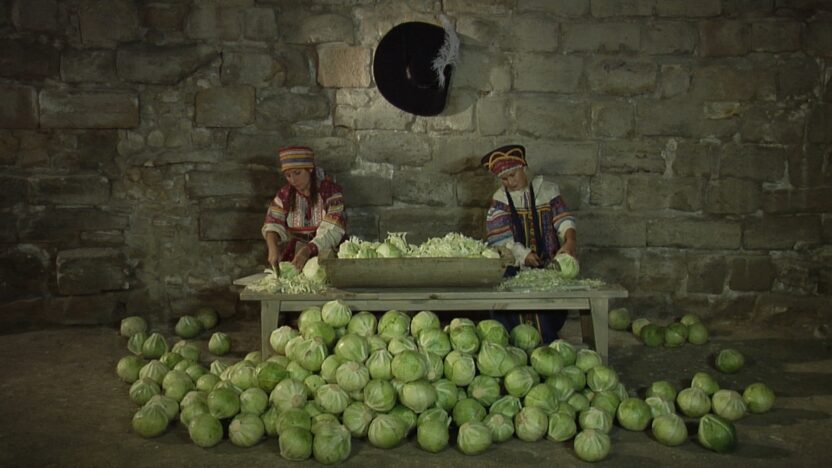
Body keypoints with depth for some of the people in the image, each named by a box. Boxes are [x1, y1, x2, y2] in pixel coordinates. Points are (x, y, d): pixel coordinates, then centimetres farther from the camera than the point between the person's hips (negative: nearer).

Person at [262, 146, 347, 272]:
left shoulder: (331, 191, -8)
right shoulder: (284, 194, 4)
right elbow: (273, 225, -3)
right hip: (294, 253, 3)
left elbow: (332, 230, -18)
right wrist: (273, 248, -25)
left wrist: (308, 250, -33)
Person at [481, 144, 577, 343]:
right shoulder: (499, 199, 5)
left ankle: (547, 345, 6)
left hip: (548, 264, 0)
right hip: (514, 266, 0)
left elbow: (564, 218, -4)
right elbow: (499, 238, -4)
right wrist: (523, 254, -16)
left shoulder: (547, 190, 6)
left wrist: (570, 241, -24)